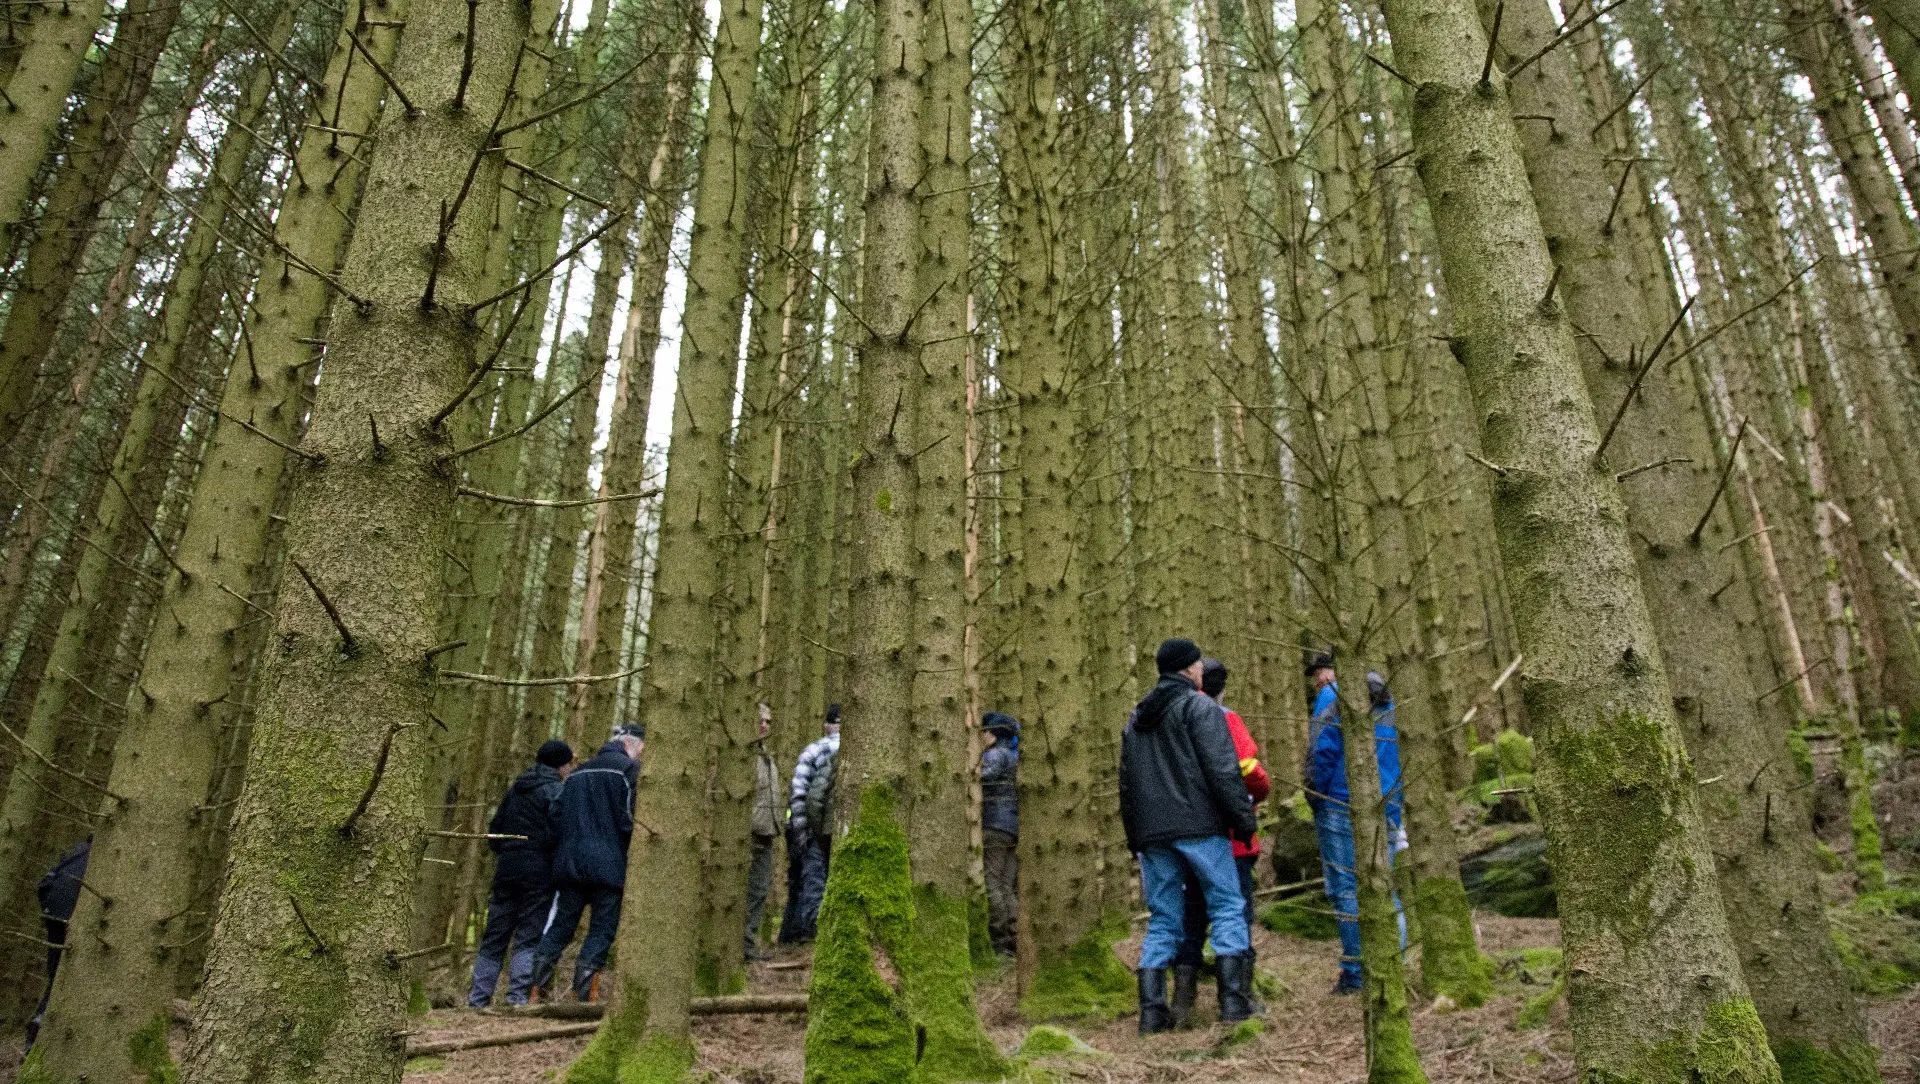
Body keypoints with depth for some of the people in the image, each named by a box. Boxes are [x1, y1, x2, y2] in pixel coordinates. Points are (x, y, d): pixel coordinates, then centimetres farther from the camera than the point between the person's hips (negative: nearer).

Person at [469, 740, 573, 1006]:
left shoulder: (515, 789, 15)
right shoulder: (555, 791, -8)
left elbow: (494, 828, 19)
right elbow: (556, 834, -19)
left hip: (506, 871, 7)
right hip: (539, 873, -7)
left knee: (494, 938, 12)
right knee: (529, 939, -2)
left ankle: (477, 999, 14)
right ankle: (518, 997, -5)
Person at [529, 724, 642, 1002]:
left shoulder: (578, 772, 17)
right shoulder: (629, 768, -4)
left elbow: (554, 816, 14)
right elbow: (630, 819, -12)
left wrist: (561, 852, 19)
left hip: (569, 863, 6)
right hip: (609, 866, -6)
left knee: (559, 927, 13)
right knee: (602, 930, 1)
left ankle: (536, 992, 9)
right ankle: (583, 998, -2)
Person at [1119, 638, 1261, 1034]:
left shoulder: (1136, 718, 20)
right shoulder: (1199, 707, -2)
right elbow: (1222, 769, -13)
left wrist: (1135, 838, 26)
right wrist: (1245, 819, -9)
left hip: (1151, 832, 6)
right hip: (1199, 826, -6)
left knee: (1161, 920, 9)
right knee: (1228, 907, 4)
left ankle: (1152, 1011, 6)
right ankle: (1234, 1000, 1)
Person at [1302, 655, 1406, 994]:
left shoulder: (1332, 696, -6)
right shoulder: (1386, 701, 15)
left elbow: (1322, 751, -14)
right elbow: (1395, 755, 15)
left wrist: (1314, 797, -2)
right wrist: (1394, 809, 18)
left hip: (1340, 808, -6)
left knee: (1346, 889, -1)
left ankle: (1355, 975, 0)